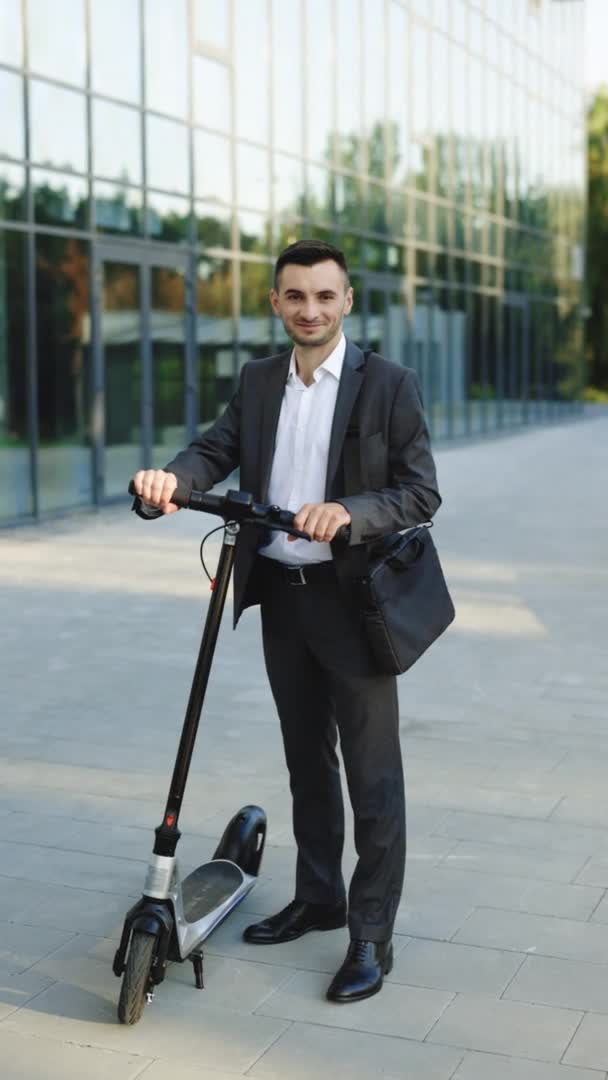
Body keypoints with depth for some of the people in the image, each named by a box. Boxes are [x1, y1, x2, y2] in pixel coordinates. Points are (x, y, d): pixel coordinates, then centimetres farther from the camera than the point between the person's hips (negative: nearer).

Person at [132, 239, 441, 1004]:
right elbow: (218, 448, -4)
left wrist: (349, 511, -29)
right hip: (281, 596, 5)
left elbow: (422, 492, -11)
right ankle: (318, 897, 34)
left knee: (372, 774, 1)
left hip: (353, 598, -5)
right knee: (306, 759, 18)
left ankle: (371, 935, 11)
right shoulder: (257, 381, 8)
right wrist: (173, 476, -26)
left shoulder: (388, 384, -7)